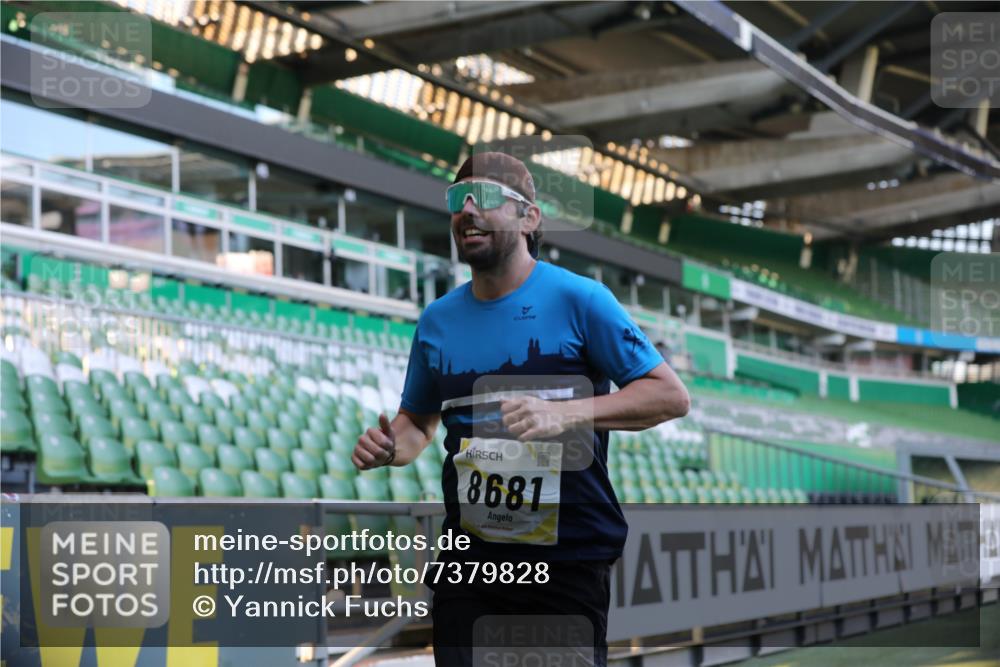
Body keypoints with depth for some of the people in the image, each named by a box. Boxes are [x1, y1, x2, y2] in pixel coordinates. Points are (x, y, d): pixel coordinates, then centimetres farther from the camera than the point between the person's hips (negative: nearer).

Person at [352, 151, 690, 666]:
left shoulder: (577, 299, -8)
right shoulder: (437, 320, 6)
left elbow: (671, 396, -10)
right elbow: (419, 420, 21)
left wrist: (563, 415, -23)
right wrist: (391, 446, -3)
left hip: (569, 563, -4)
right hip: (470, 559, 4)